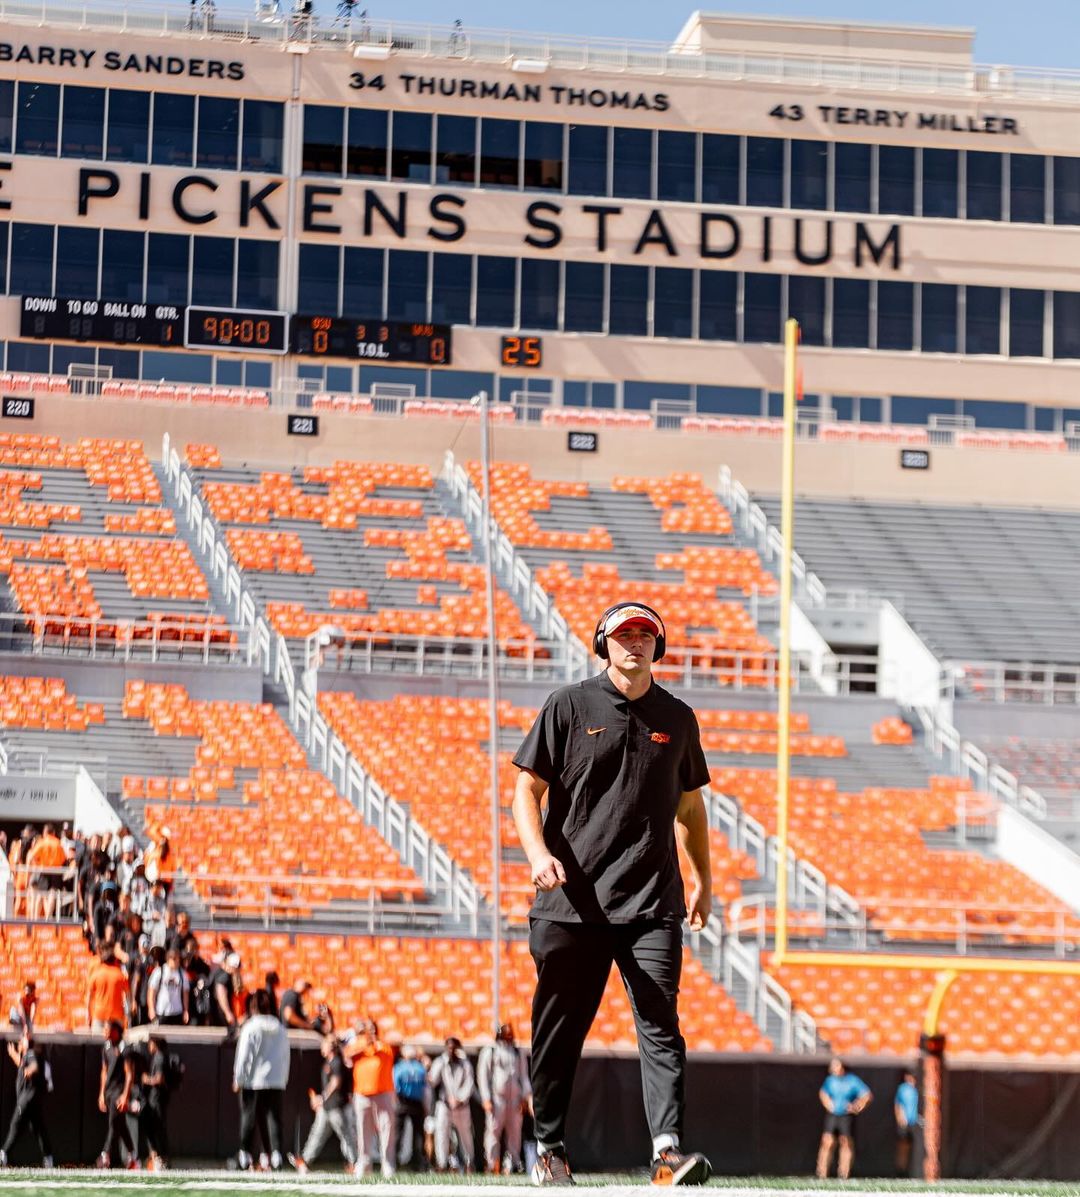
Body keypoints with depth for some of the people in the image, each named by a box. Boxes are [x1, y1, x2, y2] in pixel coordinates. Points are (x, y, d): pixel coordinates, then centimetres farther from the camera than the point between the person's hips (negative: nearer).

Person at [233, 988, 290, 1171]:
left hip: (254, 1082, -3)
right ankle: (276, 1154, -8)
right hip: (277, 1082, 3)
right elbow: (286, 1057, 13)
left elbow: (243, 1056, -6)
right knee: (274, 1119, 2)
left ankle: (244, 1156, 7)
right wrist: (283, 1079, 20)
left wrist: (238, 1080, 0)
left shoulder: (250, 1028, -6)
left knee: (249, 1119, 5)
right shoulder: (280, 1029, 8)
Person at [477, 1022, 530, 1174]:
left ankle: (513, 1164, 2)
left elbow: (524, 1076, 17)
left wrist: (525, 1097, 5)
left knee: (515, 1133, 0)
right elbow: (483, 1076, 1)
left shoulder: (517, 1053, 17)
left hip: (515, 1099, 4)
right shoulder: (490, 1051, 5)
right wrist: (486, 1099, -8)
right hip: (496, 1098, -4)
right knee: (493, 1131, -7)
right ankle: (493, 1165, -5)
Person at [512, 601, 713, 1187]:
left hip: (652, 902, 2)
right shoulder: (569, 706, 3)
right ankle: (549, 1149, 20)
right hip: (573, 900, -1)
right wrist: (539, 854, -16)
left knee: (660, 1022, -11)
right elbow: (527, 789, 0)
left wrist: (702, 879, 20)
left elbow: (690, 805, 24)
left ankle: (667, 1152, -20)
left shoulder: (677, 718, 13)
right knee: (560, 1025, 6)